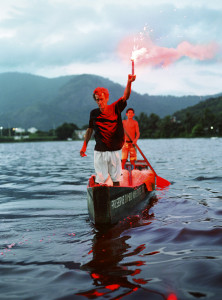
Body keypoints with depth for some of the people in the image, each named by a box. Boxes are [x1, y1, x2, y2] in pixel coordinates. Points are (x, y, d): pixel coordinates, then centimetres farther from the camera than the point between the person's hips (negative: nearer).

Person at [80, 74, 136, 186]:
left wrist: (129, 82, -32)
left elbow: (125, 97, -16)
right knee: (100, 179, -1)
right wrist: (84, 145, 9)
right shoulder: (94, 113, 2)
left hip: (114, 151, 0)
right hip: (99, 152, 0)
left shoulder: (115, 108, -1)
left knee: (116, 179, 8)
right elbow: (90, 129, 12)